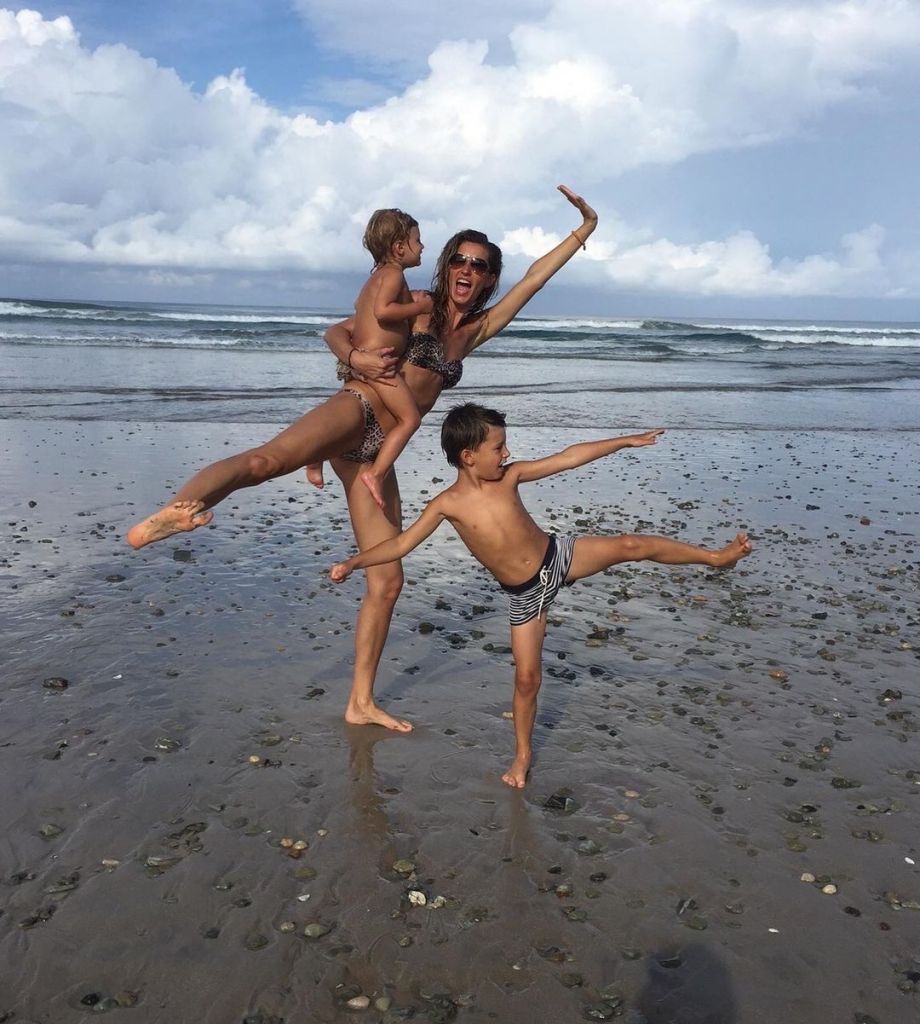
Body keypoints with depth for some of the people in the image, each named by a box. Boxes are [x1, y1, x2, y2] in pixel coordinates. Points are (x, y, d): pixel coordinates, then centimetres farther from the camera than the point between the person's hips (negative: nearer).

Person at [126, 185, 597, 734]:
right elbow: (338, 330, 9)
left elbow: (534, 277, 24)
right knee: (268, 459, -39)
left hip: (377, 455, 5)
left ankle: (361, 703, 13)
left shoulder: (478, 330, 21)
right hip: (356, 413, -5)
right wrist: (355, 356, -13)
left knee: (387, 582, 3)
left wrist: (584, 231, 26)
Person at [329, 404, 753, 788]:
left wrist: (626, 441, 0)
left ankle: (716, 556, 5)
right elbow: (401, 543, -10)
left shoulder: (509, 475, -7)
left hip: (559, 556, 2)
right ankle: (522, 755, 24)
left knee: (631, 545, -14)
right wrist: (354, 562, -19)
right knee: (527, 677, 3)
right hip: (525, 594, -2)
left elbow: (568, 458, -3)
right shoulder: (447, 504, -13)